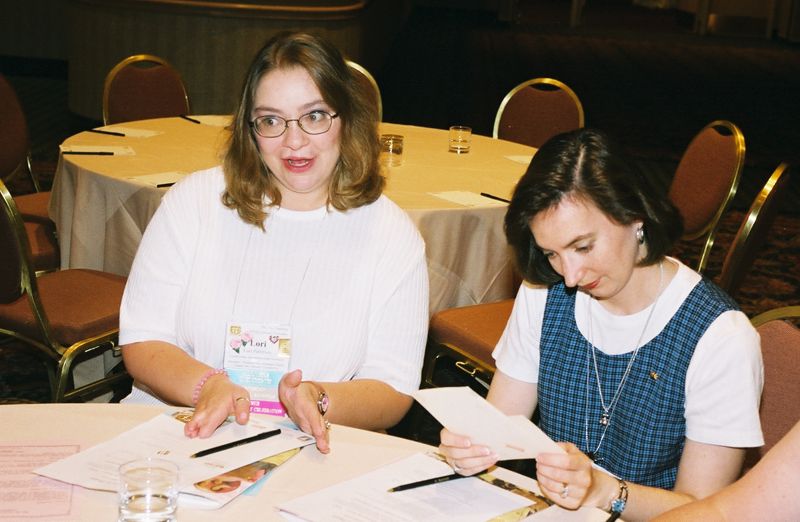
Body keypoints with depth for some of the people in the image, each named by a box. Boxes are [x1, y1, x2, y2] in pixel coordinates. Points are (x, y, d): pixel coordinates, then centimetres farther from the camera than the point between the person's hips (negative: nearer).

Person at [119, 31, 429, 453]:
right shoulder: (193, 201, 2)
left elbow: (393, 394, -2)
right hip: (178, 431, 0)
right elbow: (142, 343, 0)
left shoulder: (392, 236, -1)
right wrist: (208, 386, -20)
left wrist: (318, 400, -22)